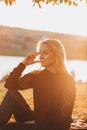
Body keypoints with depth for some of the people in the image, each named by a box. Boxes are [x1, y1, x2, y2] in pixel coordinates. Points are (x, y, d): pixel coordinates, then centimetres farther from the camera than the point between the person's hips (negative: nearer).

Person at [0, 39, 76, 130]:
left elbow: (66, 114, -11)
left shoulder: (67, 81, -10)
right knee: (12, 93, -13)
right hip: (37, 121, 6)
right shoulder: (36, 75, 4)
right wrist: (23, 64, -12)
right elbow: (9, 85, -6)